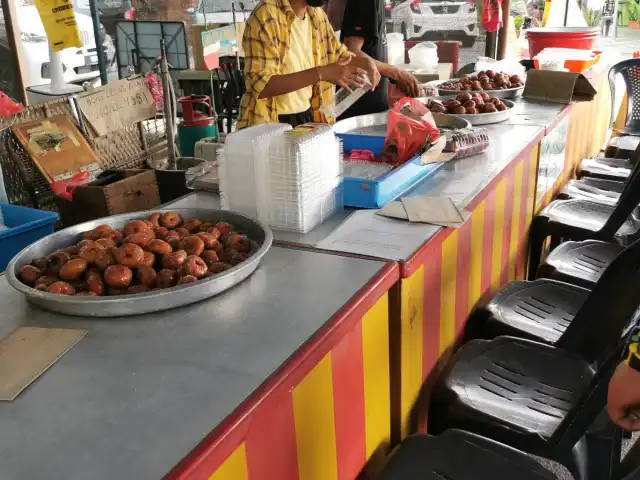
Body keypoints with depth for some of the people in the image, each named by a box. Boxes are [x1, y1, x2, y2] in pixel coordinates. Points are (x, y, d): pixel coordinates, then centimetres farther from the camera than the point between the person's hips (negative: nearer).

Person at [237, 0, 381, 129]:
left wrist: (365, 63, -2)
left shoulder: (316, 14, 5)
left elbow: (339, 54, 20)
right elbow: (260, 85, -26)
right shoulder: (266, 15, -18)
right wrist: (320, 73, -32)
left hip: (309, 118, 7)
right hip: (269, 124, -7)